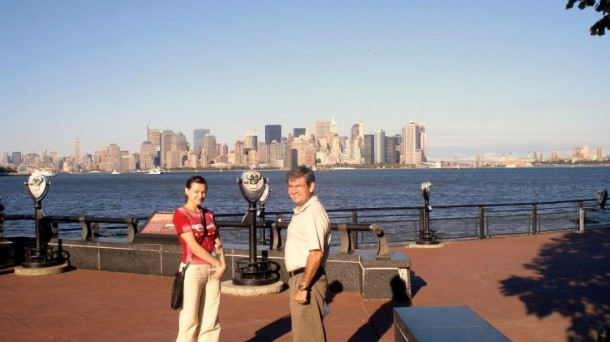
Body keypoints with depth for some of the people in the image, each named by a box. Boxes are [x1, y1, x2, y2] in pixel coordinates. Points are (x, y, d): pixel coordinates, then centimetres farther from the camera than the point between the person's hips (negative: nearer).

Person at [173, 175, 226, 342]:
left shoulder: (208, 214, 11)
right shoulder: (180, 214, -9)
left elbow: (217, 242, 8)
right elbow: (194, 246, -15)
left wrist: (222, 264, -9)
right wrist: (218, 264, -14)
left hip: (213, 270, 6)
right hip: (193, 270, -6)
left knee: (211, 317, 10)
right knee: (190, 318, -1)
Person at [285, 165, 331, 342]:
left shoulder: (313, 213, -19)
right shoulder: (301, 211, 13)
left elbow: (316, 254, -26)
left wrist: (303, 287, -24)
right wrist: (298, 284, 16)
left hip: (307, 280, -10)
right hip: (299, 278, 10)